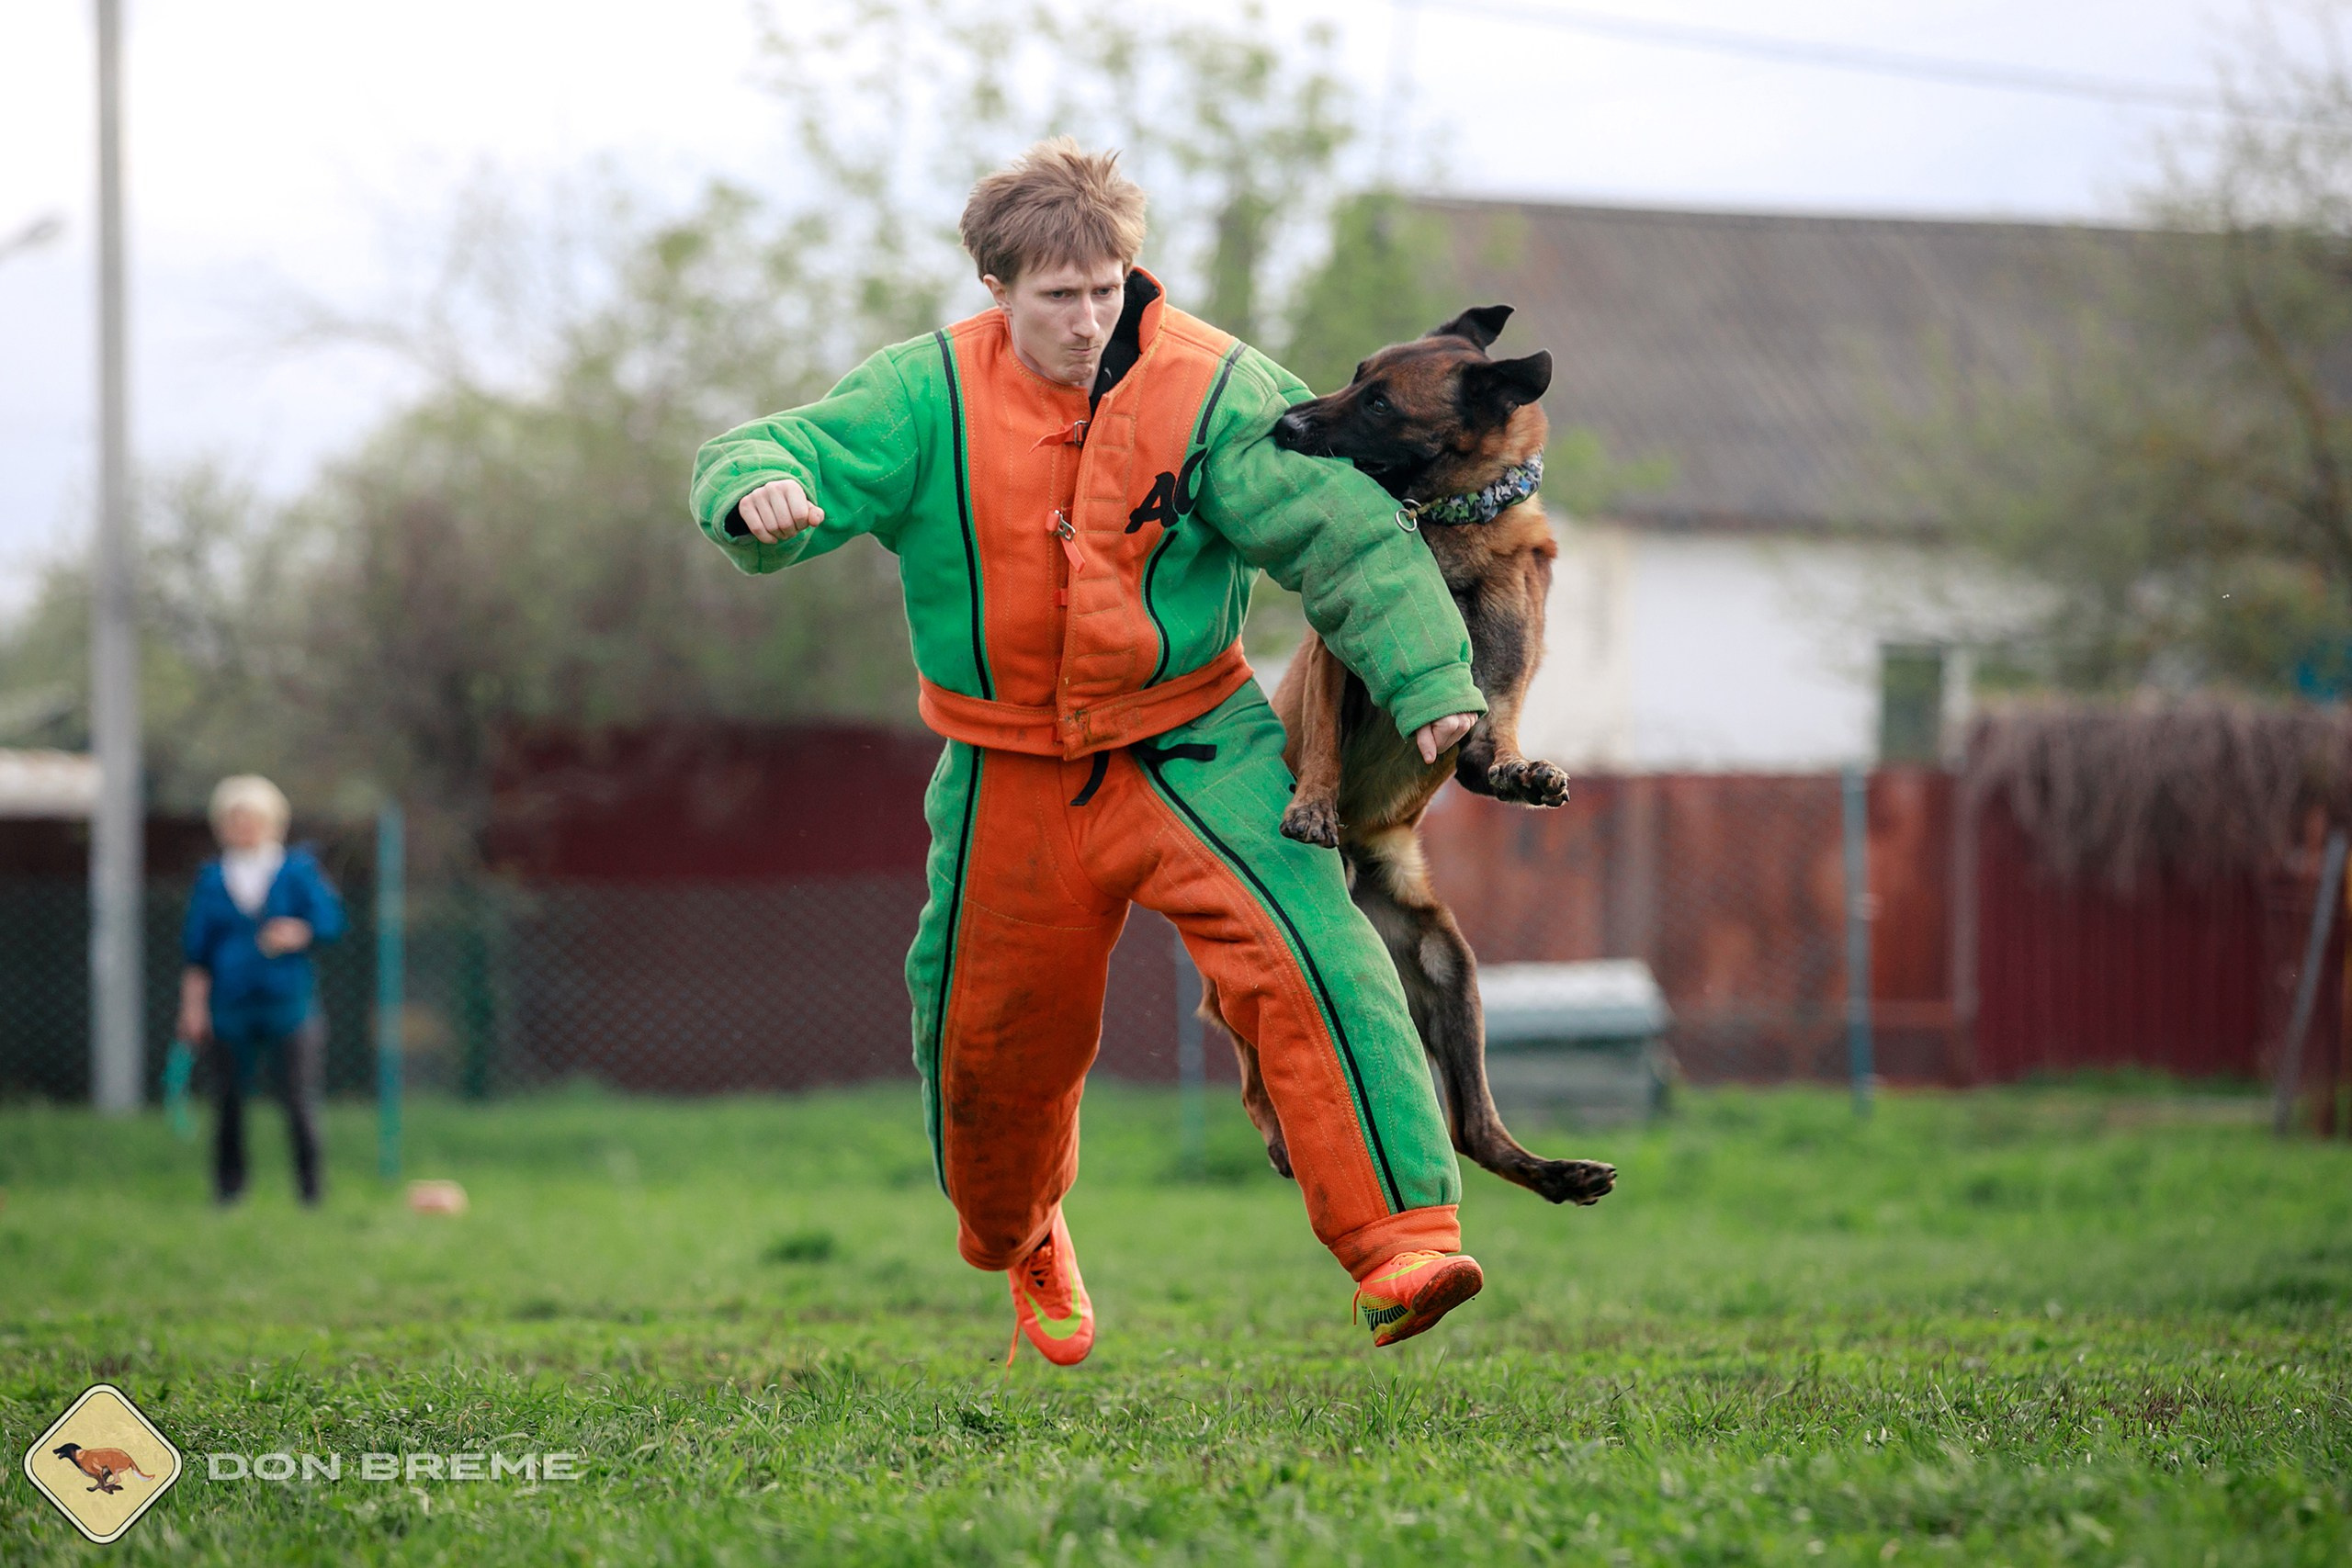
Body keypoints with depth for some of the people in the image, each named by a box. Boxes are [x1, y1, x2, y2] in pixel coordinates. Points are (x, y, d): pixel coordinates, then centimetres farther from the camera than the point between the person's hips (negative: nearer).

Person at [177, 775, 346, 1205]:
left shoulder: (299, 871, 6)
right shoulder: (211, 880, 10)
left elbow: (330, 919, 0)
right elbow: (196, 950, 10)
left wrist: (298, 935, -19)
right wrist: (193, 1006, 4)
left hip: (290, 1005, -1)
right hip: (230, 1011, 1)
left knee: (300, 1104, -5)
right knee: (228, 1104, 1)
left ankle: (310, 1189, 4)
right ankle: (228, 1189, 10)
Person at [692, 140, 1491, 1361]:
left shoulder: (1204, 389, -13)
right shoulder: (932, 400, -9)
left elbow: (1346, 532, -16)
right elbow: (762, 463, -12)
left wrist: (1427, 681, -26)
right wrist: (761, 492, -38)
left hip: (1191, 745, -2)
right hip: (1011, 774, 2)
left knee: (1306, 955, -25)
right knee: (995, 1031, 14)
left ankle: (1399, 1239, -26)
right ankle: (1018, 1240, 48)